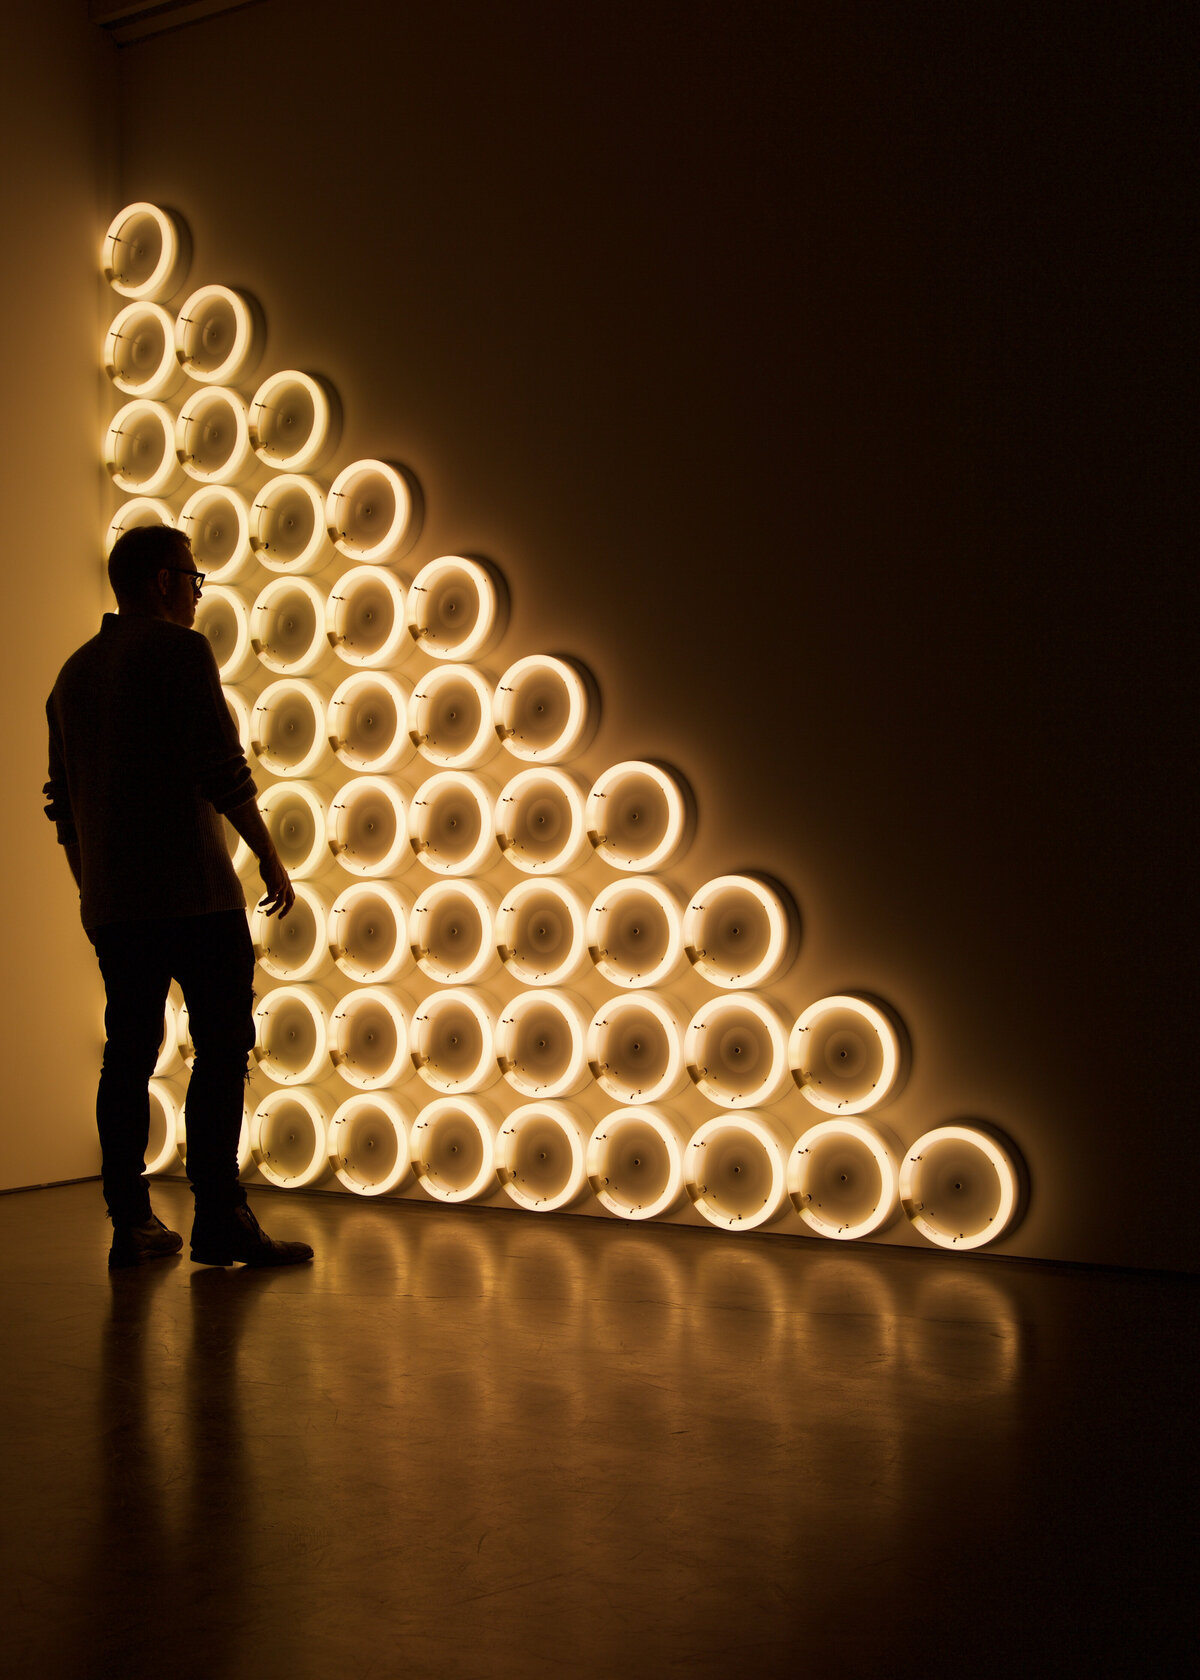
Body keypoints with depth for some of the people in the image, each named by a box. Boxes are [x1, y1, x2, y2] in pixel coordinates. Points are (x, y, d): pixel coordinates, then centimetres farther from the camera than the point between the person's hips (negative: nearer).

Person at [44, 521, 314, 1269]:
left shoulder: (75, 670, 16)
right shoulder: (181, 651, -7)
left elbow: (64, 800, 20)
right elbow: (223, 771, -15)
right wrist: (272, 859, -7)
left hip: (112, 900, 7)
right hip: (193, 889, -7)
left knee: (129, 1054, 10)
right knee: (222, 1048, -3)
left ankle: (131, 1224, 12)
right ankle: (219, 1221, -4)